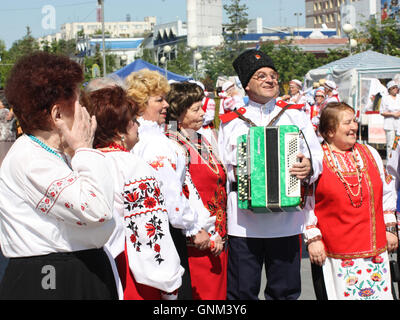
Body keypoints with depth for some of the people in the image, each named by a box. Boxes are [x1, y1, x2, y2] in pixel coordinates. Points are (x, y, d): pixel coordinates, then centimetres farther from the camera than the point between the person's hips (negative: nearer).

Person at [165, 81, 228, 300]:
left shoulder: (204, 141, 14)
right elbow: (186, 197, -18)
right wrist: (209, 235, -17)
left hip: (219, 240, 8)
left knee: (219, 291, 11)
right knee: (203, 293, -4)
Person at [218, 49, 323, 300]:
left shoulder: (296, 115, 12)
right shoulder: (232, 122, 10)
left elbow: (317, 155, 8)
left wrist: (309, 168, -12)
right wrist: (235, 172, -9)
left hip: (286, 220, 1)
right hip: (244, 221, -1)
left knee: (285, 291, 5)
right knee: (242, 291, 1)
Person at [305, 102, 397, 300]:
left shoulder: (370, 153, 11)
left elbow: (386, 192, 17)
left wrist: (389, 228, 14)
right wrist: (313, 238, -7)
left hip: (375, 249, 4)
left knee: (380, 292, 4)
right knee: (341, 294, 1)